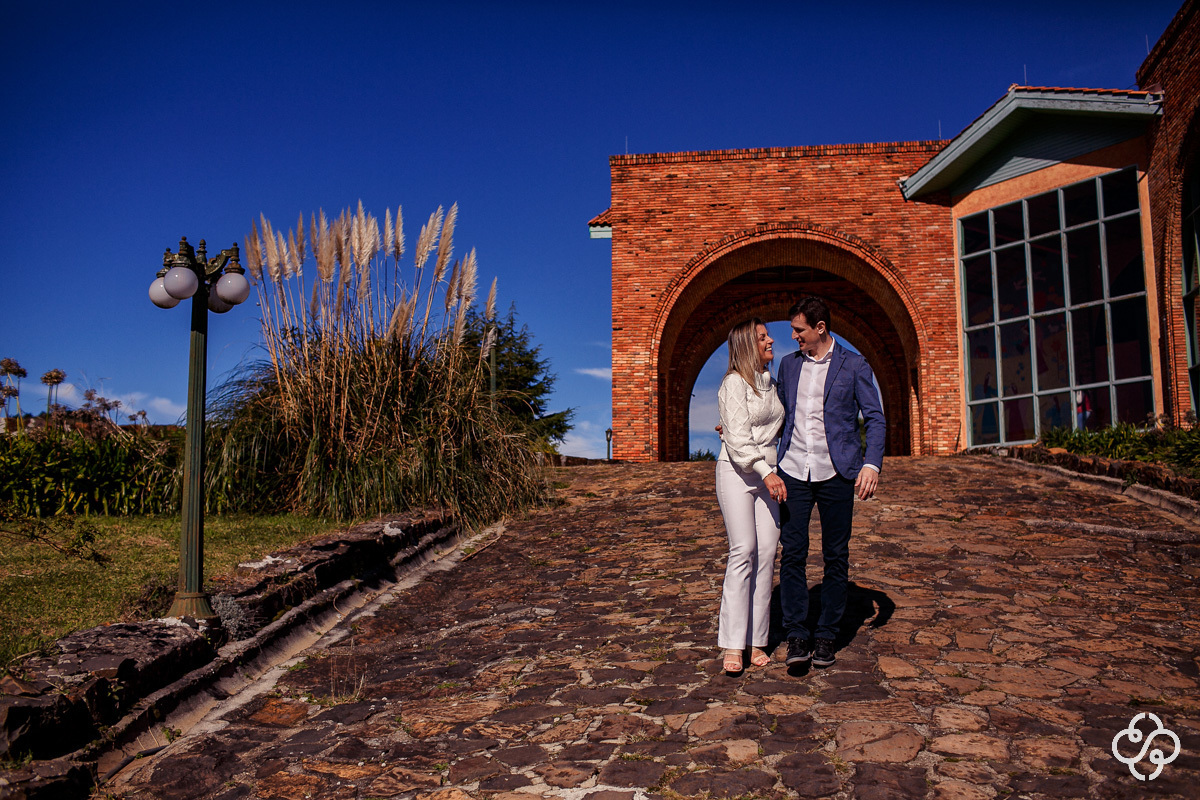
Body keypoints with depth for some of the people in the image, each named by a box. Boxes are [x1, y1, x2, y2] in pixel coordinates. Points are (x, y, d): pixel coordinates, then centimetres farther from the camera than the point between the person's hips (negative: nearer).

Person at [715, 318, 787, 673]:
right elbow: (738, 437, -16)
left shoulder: (771, 382, 15)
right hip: (737, 471, -7)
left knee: (767, 552, -1)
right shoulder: (735, 382, -8)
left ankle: (756, 640, 3)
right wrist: (766, 473, -23)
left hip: (769, 472, 7)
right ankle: (733, 645, -10)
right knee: (744, 551, -13)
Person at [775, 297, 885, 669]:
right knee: (792, 553, -3)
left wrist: (871, 463, -15)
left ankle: (826, 637, 16)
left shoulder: (853, 365, 1)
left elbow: (875, 418, -2)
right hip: (793, 471, 3)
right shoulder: (788, 364, 12)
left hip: (835, 472, -2)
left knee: (836, 557, 5)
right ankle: (796, 636, 3)